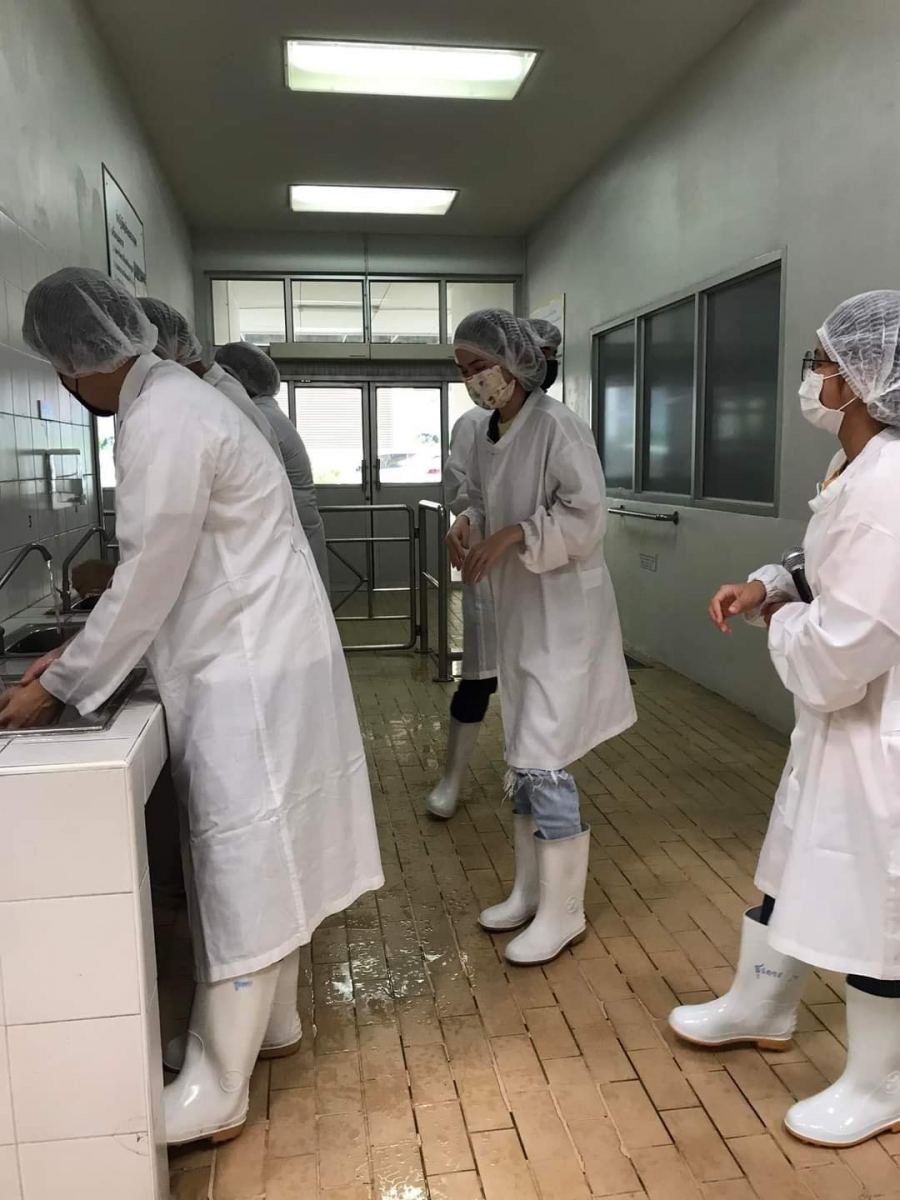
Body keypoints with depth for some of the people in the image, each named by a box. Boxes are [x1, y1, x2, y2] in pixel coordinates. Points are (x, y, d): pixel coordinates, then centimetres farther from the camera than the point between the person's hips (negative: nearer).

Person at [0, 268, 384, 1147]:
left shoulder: (162, 423, -18)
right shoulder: (170, 402, 14)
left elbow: (151, 581, -18)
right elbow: (165, 572, 15)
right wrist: (79, 654, 14)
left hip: (250, 670, -10)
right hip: (248, 659, 10)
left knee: (240, 866, -1)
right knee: (254, 856, 18)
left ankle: (215, 1090, 14)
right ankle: (270, 1019, 35)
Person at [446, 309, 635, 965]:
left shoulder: (556, 425, -15)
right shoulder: (486, 437, 8)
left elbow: (586, 516, -18)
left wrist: (513, 535, -25)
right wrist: (467, 527, -4)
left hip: (563, 613, -8)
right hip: (516, 611, 8)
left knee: (542, 760, -7)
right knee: (524, 756, 15)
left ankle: (564, 910, 9)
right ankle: (532, 888, 29)